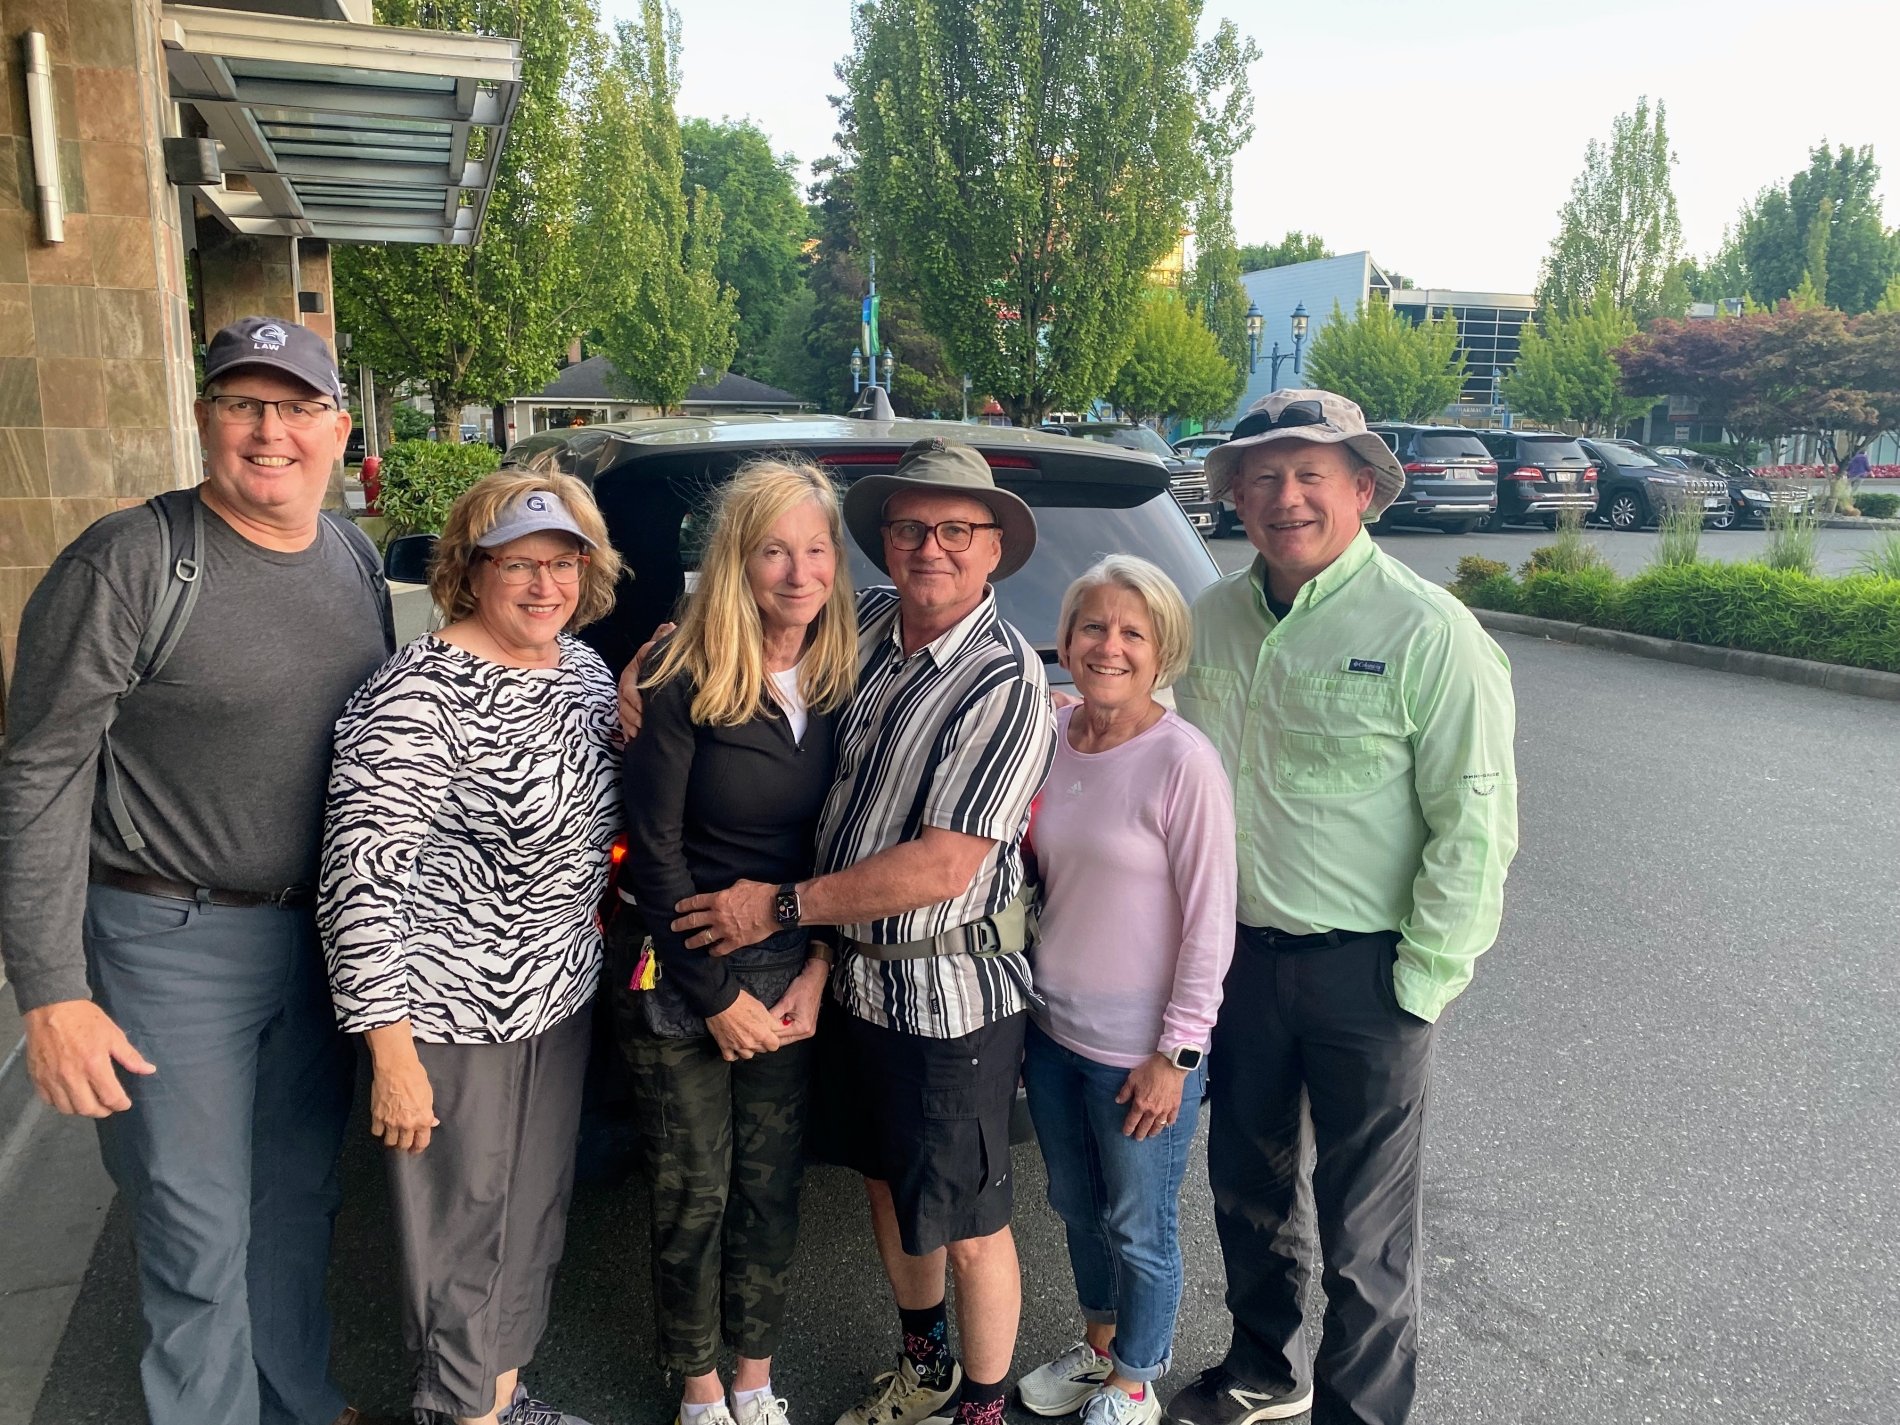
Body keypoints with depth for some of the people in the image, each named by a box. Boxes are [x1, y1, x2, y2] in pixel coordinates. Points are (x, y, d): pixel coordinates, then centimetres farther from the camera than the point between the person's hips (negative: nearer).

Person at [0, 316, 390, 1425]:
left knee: (303, 1199, 21)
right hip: (173, 947, -6)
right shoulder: (131, 563, -14)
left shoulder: (357, 558, 5)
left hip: (325, 938, 6)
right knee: (201, 1234, 6)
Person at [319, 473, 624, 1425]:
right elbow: (361, 876, -22)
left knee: (535, 1213, 22)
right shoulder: (421, 696, -21)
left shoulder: (583, 666, 4)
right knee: (463, 1231, 10)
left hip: (562, 996, 8)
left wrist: (636, 734, 3)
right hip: (455, 1016, -8)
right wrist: (392, 1050, -21)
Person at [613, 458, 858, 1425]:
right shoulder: (680, 685, -15)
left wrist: (815, 972, -5)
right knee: (693, 1197, 10)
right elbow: (653, 854, -12)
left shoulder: (840, 686, -2)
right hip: (679, 977, -3)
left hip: (790, 976, 4)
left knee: (772, 1188, 14)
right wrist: (719, 995, -11)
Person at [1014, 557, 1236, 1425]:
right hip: (1052, 1028, 6)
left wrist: (1176, 1055, -15)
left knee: (1138, 1229, 14)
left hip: (1140, 1051, -6)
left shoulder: (1183, 764, -19)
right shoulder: (1050, 740, -1)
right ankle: (1097, 1347, 48)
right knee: (1076, 1207, 24)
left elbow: (1209, 925, -16)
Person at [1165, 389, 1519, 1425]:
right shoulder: (1214, 619, 3)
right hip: (1238, 953, 6)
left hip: (1364, 970, -5)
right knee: (1246, 1185, 21)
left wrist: (1425, 980, -15)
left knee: (1364, 1222, 9)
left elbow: (1475, 824, -14)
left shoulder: (1427, 631, -13)